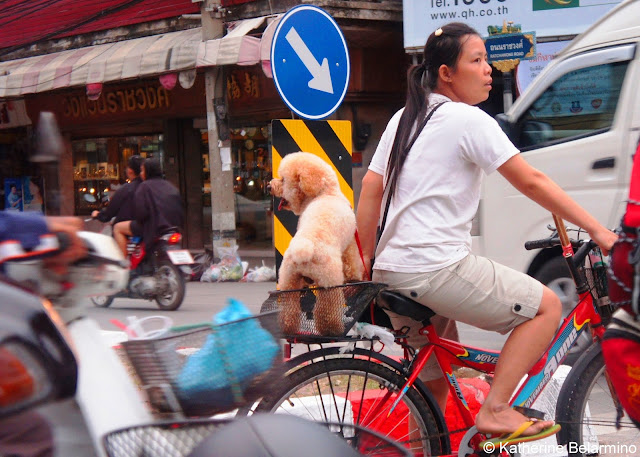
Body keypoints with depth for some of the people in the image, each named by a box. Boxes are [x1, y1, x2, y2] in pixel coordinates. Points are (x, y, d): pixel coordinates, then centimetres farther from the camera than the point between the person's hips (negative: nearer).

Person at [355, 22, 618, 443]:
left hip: (393, 272, 9)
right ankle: (495, 410, -5)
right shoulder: (468, 120, -8)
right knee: (547, 306, 0)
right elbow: (531, 182, -11)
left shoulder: (406, 118, 17)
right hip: (438, 269, -9)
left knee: (434, 382, 21)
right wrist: (597, 229, -8)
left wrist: (365, 260, 17)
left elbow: (371, 189, 14)